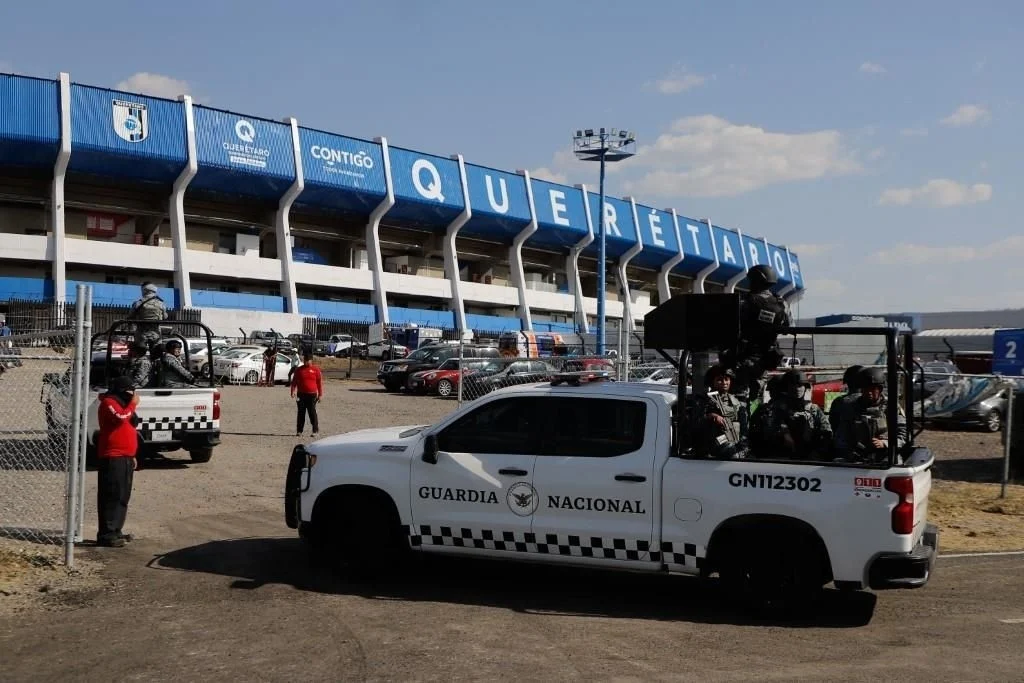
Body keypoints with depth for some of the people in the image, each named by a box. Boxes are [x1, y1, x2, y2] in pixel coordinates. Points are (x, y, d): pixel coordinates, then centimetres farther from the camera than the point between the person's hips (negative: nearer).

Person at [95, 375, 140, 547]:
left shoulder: (122, 404, 23)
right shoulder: (109, 402, -7)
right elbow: (120, 418, -27)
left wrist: (132, 456, 25)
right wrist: (133, 404, -14)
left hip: (125, 457, 10)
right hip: (113, 458, -10)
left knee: (122, 496, 12)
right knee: (112, 496, -11)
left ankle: (116, 530, 19)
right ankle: (106, 534, -10)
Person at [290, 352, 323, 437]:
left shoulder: (316, 370, 3)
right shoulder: (299, 370, 9)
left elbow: (320, 383, 4)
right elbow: (294, 381, 10)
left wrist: (320, 395, 1)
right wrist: (293, 391, -4)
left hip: (312, 395, -2)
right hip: (301, 395, 2)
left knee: (312, 412, -4)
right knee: (301, 413, 6)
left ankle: (315, 430, 4)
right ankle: (299, 431, 12)